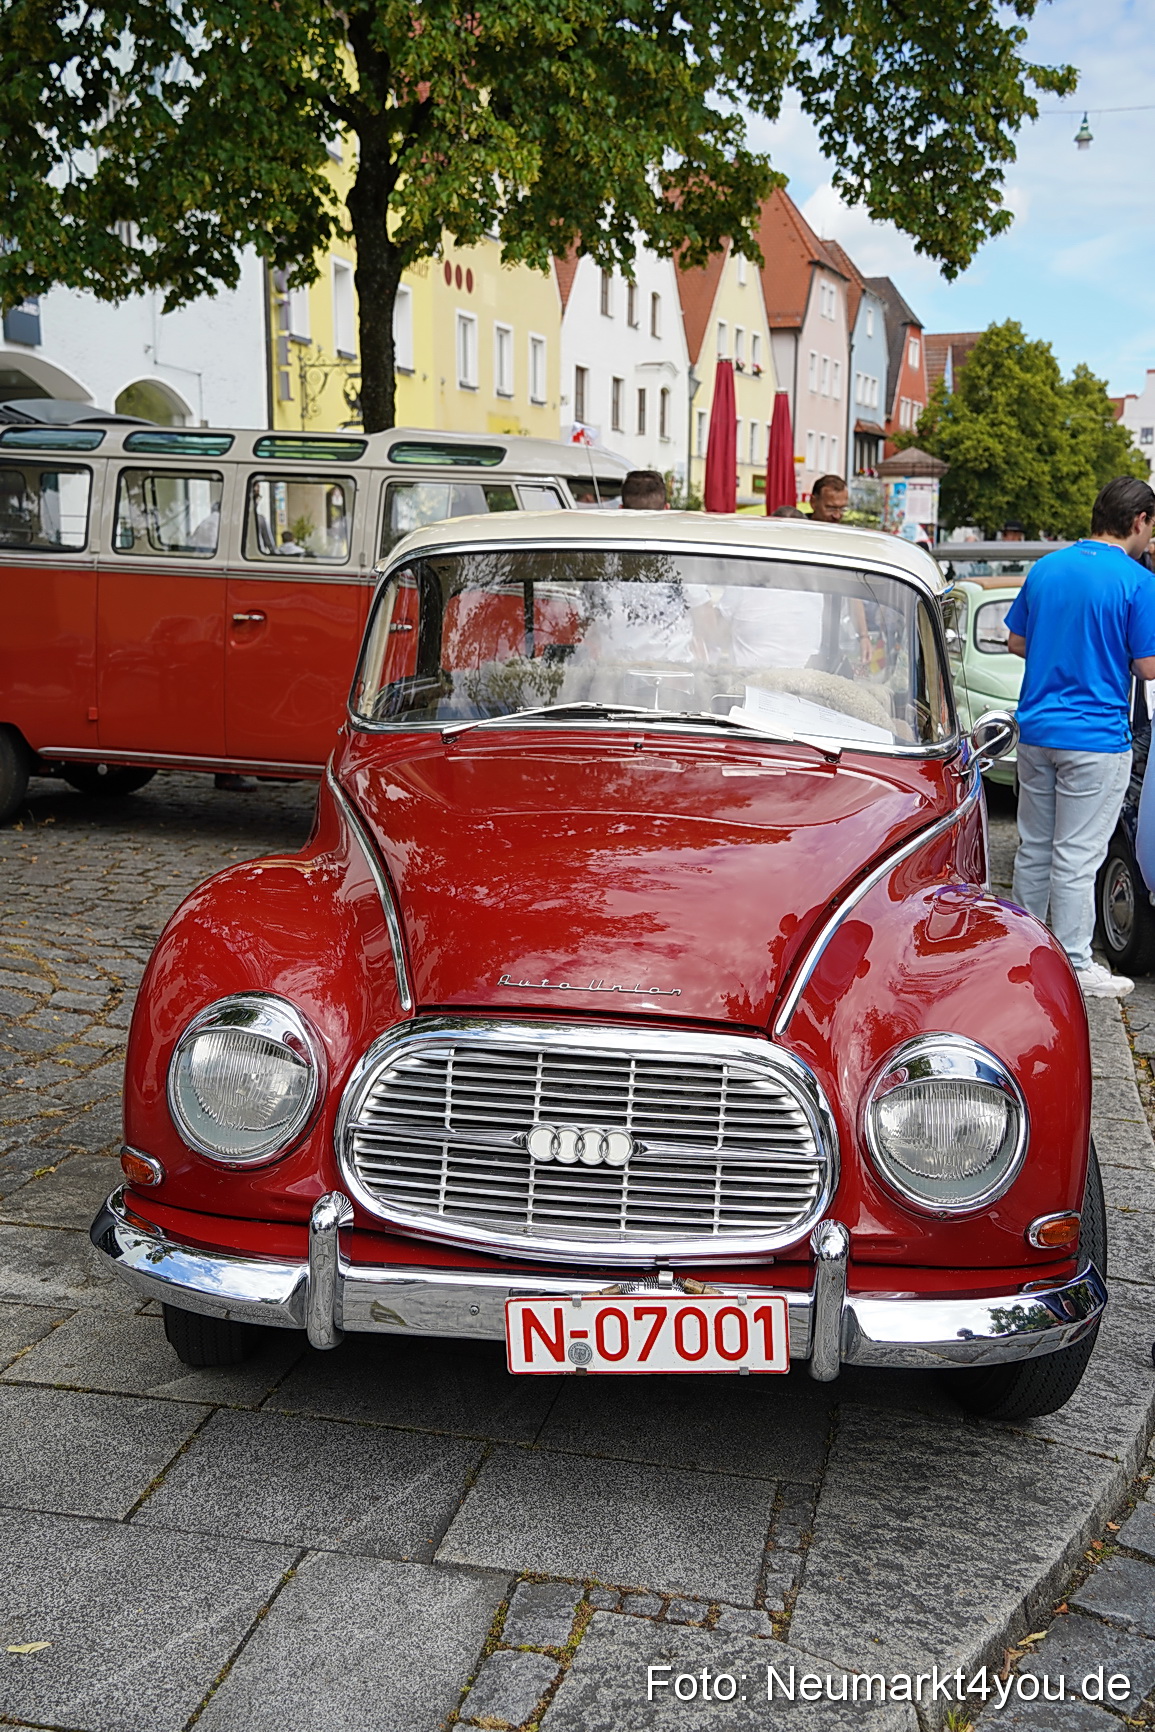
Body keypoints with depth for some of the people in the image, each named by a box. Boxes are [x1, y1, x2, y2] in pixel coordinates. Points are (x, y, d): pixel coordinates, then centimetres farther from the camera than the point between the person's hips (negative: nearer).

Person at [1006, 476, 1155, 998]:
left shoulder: (1045, 568, 7)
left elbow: (1016, 643, 14)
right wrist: (1110, 653, 9)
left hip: (1035, 732, 6)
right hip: (1096, 738, -6)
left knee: (1033, 850, 15)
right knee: (1076, 858, -1)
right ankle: (1074, 969, 8)